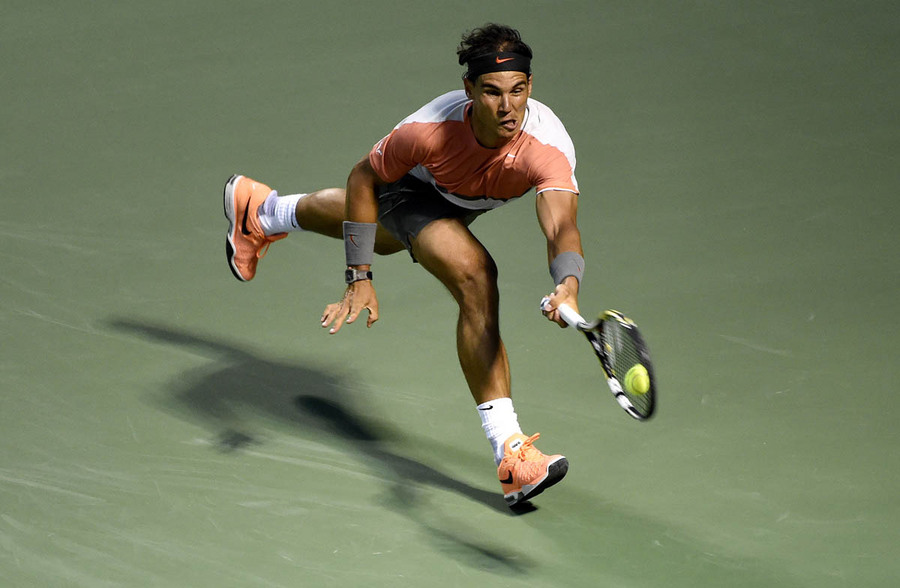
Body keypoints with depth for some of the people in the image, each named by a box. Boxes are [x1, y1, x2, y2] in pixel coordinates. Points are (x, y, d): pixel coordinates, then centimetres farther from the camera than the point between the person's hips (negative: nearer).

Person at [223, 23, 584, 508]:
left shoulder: (550, 149, -44)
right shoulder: (429, 130, -42)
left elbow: (561, 229, -59)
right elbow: (364, 177, -23)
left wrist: (568, 287, -81)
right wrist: (359, 278, -25)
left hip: (464, 203, 4)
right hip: (414, 187, -4)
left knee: (381, 234, 35)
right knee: (475, 277, -30)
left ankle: (263, 211, 70)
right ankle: (509, 455, -27)